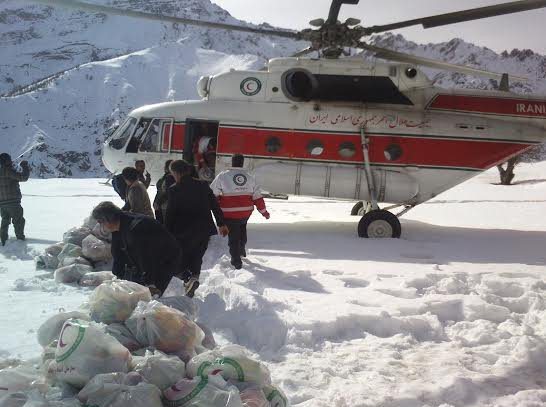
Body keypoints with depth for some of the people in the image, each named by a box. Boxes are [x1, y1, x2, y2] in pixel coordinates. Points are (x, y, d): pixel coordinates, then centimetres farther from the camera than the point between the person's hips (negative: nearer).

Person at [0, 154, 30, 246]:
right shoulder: (9, 171, -14)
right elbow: (23, 177, -19)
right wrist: (25, 167, -6)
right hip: (13, 202, -7)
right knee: (19, 222, 5)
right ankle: (20, 239, 8)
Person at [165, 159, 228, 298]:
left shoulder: (174, 190, -9)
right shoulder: (203, 185, 3)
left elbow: (169, 214, -6)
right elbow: (215, 206, 7)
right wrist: (221, 224, 16)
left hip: (183, 233, -4)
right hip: (204, 229, 4)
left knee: (181, 259, 9)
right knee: (196, 257, 18)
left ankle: (188, 278, -13)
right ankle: (195, 275, -2)